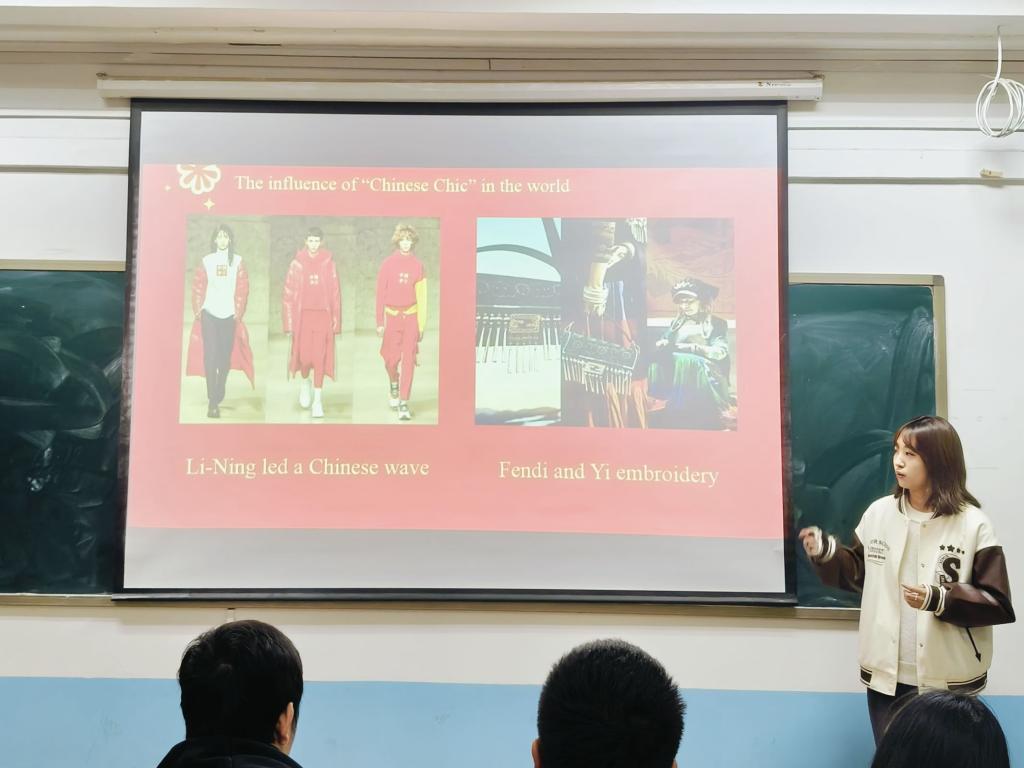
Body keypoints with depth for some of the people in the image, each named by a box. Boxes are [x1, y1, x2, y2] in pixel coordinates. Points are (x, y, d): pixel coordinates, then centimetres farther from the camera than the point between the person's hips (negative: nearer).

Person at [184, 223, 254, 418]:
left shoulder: (237, 261, 4)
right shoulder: (206, 261, 4)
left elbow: (243, 288, 3)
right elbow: (198, 287, 4)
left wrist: (239, 312, -2)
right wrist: (198, 310, -2)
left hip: (229, 315, 1)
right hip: (209, 314, -1)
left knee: (226, 355, 6)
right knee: (210, 355, -7)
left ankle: (219, 394, 25)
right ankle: (212, 401, -9)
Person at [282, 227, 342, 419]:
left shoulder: (329, 264, 2)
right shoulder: (297, 264, 1)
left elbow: (335, 294, 5)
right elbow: (288, 294, 3)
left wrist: (336, 321, 2)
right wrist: (289, 322, 0)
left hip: (323, 316, 0)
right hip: (303, 315, 0)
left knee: (320, 357, -5)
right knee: (304, 356, -1)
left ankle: (317, 400, 2)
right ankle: (305, 381, 33)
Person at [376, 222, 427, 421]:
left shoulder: (418, 265, 3)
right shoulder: (387, 264, -1)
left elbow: (422, 296, 5)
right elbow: (380, 294, 0)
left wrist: (421, 324, 3)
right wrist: (380, 322, -4)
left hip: (411, 316, 0)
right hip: (392, 315, 0)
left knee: (408, 360, -6)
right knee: (391, 359, 2)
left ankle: (404, 403, -2)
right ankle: (394, 385, 36)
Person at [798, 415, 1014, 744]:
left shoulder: (973, 525, -11)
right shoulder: (878, 513, 0)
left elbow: (998, 603, -10)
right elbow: (860, 573, 11)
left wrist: (941, 600, -24)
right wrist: (826, 552, -7)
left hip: (947, 681, -3)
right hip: (886, 674, 3)